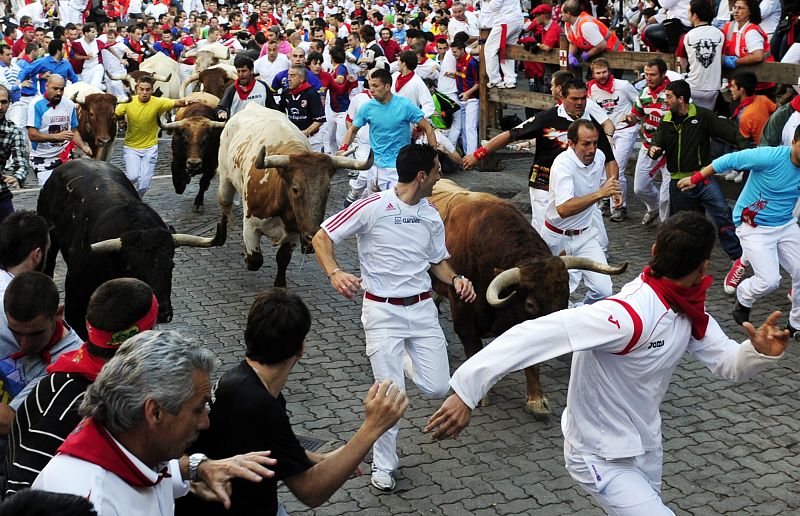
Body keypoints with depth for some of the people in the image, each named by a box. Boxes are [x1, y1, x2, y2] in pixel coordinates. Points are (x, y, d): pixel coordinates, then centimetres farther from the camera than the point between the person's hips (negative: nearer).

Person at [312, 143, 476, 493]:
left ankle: (405, 360, 34)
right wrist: (334, 273, -27)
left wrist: (455, 279, -3)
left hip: (422, 308, 5)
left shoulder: (431, 216, 7)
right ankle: (383, 466, 17)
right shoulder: (373, 208, -12)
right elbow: (321, 237, -9)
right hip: (383, 311, -5)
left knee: (437, 389, 0)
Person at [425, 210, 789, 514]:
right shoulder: (628, 315, -34)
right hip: (603, 459, -9)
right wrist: (467, 391, -47)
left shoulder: (690, 312, -5)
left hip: (646, 446, 9)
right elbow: (534, 335, -42)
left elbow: (728, 362, -1)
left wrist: (760, 351, -24)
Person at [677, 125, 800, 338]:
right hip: (754, 227, -6)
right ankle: (743, 299, 21)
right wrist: (696, 179, -8)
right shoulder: (771, 157, -26)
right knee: (769, 280, -14)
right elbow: (728, 160, -16)